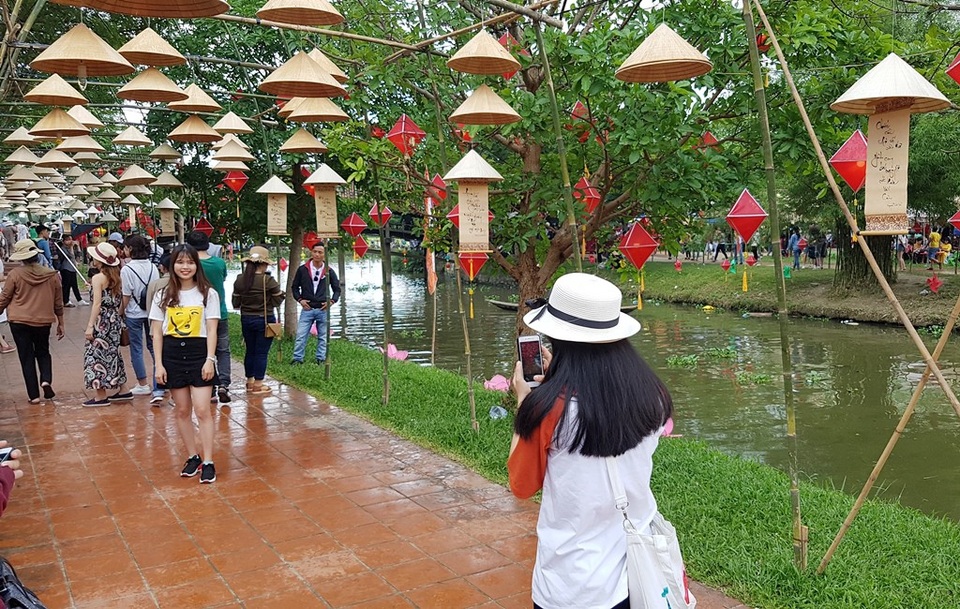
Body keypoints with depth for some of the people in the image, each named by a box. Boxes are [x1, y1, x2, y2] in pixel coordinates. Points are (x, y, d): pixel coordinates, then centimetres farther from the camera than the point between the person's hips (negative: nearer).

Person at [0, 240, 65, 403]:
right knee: (43, 352, 22)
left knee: (26, 357, 7)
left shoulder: (15, 274, -10)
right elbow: (58, 302, 4)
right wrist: (60, 323, 14)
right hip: (43, 322, 2)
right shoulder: (52, 275, -3)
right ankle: (46, 380, -2)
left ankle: (34, 395, 7)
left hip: (19, 322, -2)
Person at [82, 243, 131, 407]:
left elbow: (97, 304, -18)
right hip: (115, 319, 8)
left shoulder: (98, 278, -13)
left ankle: (101, 396, 3)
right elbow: (120, 301, 10)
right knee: (112, 354, 17)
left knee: (97, 354, 0)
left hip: (102, 321, -8)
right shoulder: (116, 276, 8)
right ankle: (123, 390, 21)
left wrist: (90, 326, -17)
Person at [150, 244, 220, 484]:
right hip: (172, 354, 3)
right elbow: (157, 333, 6)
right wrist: (159, 364, -1)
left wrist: (210, 359, -10)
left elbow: (211, 330, -2)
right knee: (182, 410, 9)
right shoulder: (163, 295, 6)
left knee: (202, 410, -7)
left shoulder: (208, 293, 0)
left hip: (199, 352, -3)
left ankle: (207, 462, -1)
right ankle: (193, 457, 21)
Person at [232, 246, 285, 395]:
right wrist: (282, 293, 12)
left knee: (250, 350, 17)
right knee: (262, 352, 3)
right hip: (264, 320, -5)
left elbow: (236, 303, 5)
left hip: (246, 320, 5)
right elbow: (277, 301, -8)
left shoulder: (240, 280, -2)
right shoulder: (268, 281, -16)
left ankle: (250, 382, 25)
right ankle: (258, 385, 6)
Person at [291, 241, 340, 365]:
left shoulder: (329, 271, 1)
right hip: (307, 309, 0)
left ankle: (321, 359, 18)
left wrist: (332, 301, -4)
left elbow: (337, 289, 11)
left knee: (322, 337, 8)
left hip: (323, 310, 1)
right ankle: (297, 358, 5)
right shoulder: (303, 270, 0)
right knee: (301, 335, -3)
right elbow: (294, 287, 10)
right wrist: (300, 299, -3)